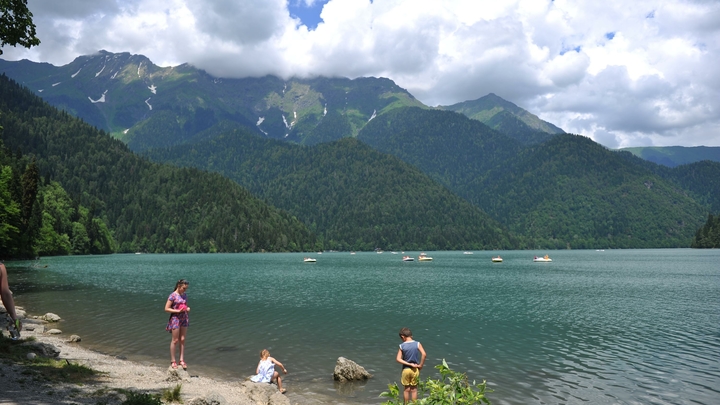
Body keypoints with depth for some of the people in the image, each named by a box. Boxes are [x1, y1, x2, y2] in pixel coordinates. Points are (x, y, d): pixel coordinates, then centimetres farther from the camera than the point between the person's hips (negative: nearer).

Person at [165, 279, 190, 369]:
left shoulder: (185, 295, 8)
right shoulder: (173, 296, -11)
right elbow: (166, 309, -12)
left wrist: (187, 309, -3)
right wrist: (178, 311, -20)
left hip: (184, 318, 6)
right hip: (175, 318, -6)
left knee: (182, 340, 8)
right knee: (175, 340, 0)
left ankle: (182, 360, 14)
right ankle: (173, 361, 9)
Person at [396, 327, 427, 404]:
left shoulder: (402, 346, -8)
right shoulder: (417, 344, -8)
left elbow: (398, 359, -13)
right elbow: (424, 354, -19)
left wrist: (409, 364, -12)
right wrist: (420, 365, -8)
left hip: (406, 369, 0)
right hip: (415, 370, 0)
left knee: (406, 389, 14)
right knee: (414, 389, 12)